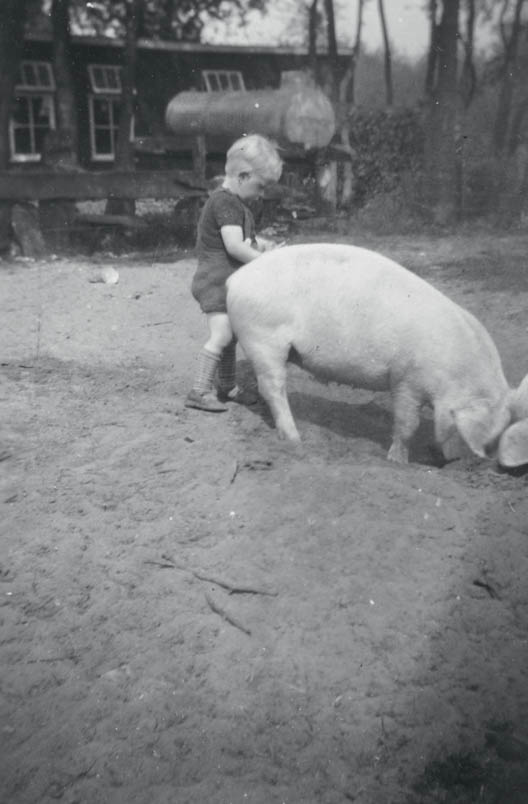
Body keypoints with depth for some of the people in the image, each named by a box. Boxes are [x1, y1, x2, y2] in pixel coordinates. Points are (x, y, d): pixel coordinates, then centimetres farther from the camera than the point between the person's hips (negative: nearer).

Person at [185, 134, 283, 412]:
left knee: (231, 336, 16)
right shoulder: (225, 202, -17)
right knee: (221, 334, -17)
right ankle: (199, 391, -12)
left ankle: (227, 386, 29)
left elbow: (244, 240, 24)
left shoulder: (236, 202, 16)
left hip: (230, 282, 10)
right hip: (216, 281, -10)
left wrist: (261, 247, 5)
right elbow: (234, 246, -26)